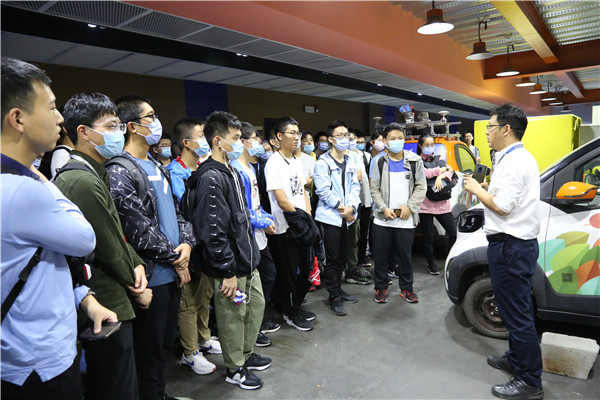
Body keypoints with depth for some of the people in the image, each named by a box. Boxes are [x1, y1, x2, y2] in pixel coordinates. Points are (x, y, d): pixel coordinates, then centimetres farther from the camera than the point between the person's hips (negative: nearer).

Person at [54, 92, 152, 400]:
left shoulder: (93, 175, 10)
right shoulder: (86, 182, -22)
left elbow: (116, 234, 13)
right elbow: (109, 251, -18)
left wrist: (136, 264, -3)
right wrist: (137, 291, -3)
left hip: (101, 305, 10)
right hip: (108, 308, -10)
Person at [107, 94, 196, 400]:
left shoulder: (157, 167, 12)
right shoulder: (119, 171, -15)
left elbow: (176, 210, 14)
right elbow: (139, 229, -19)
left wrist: (186, 243, -5)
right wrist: (175, 259, -10)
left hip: (172, 272, 8)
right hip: (151, 276, -8)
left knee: (164, 341, 22)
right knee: (148, 350, 9)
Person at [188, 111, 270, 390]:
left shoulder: (231, 173, 11)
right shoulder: (211, 178, -21)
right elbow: (212, 231, -25)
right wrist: (227, 271, -21)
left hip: (247, 259, 10)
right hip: (230, 266, -10)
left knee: (256, 306, 21)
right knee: (233, 315, 8)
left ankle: (247, 355, 41)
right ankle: (235, 369, 29)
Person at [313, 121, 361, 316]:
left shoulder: (350, 162, 13)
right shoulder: (323, 163, -7)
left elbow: (355, 186, 7)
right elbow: (323, 190, -13)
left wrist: (351, 207, -8)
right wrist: (341, 207, -13)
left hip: (347, 217, 6)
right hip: (330, 217, -6)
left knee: (342, 257, 15)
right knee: (332, 258, 0)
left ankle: (338, 289, 30)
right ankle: (334, 297, 11)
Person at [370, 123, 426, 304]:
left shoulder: (415, 161, 4)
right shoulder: (380, 162, 6)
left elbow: (421, 187, 3)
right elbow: (374, 189, 5)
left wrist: (409, 206, -9)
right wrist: (384, 208, -8)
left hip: (406, 219, 0)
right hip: (382, 219, 1)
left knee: (405, 255, 7)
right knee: (381, 256, 6)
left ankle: (406, 288, 24)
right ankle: (381, 288, 21)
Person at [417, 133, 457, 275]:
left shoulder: (439, 160, 18)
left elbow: (450, 172, 3)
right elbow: (423, 173, -15)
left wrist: (441, 176, -17)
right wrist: (441, 170, -3)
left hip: (442, 203, 4)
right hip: (425, 204, -4)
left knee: (453, 232, 1)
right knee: (428, 237, 4)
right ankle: (431, 265, 20)